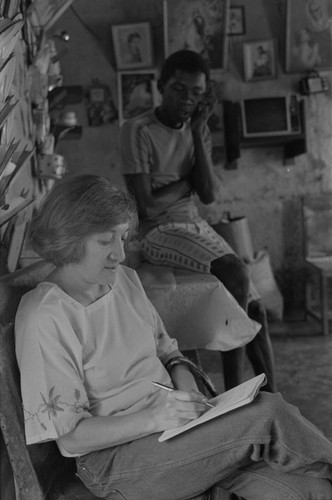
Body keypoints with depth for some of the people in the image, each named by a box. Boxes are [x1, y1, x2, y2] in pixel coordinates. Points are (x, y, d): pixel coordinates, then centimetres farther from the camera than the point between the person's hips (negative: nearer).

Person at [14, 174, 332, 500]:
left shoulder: (124, 280, 6)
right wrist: (155, 419, -25)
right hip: (115, 462, -6)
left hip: (169, 422, 7)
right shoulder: (44, 319, -17)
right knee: (267, 413, -20)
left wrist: (187, 389, -5)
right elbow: (69, 436, -16)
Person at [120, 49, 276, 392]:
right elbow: (147, 205, -17)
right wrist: (188, 181, -2)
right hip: (157, 232, -7)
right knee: (235, 274, -27)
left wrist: (198, 132, -8)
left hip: (195, 226, 7)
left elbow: (208, 196, -3)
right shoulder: (137, 131, -12)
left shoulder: (198, 130, 9)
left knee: (254, 307, -4)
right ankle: (233, 395, -17)